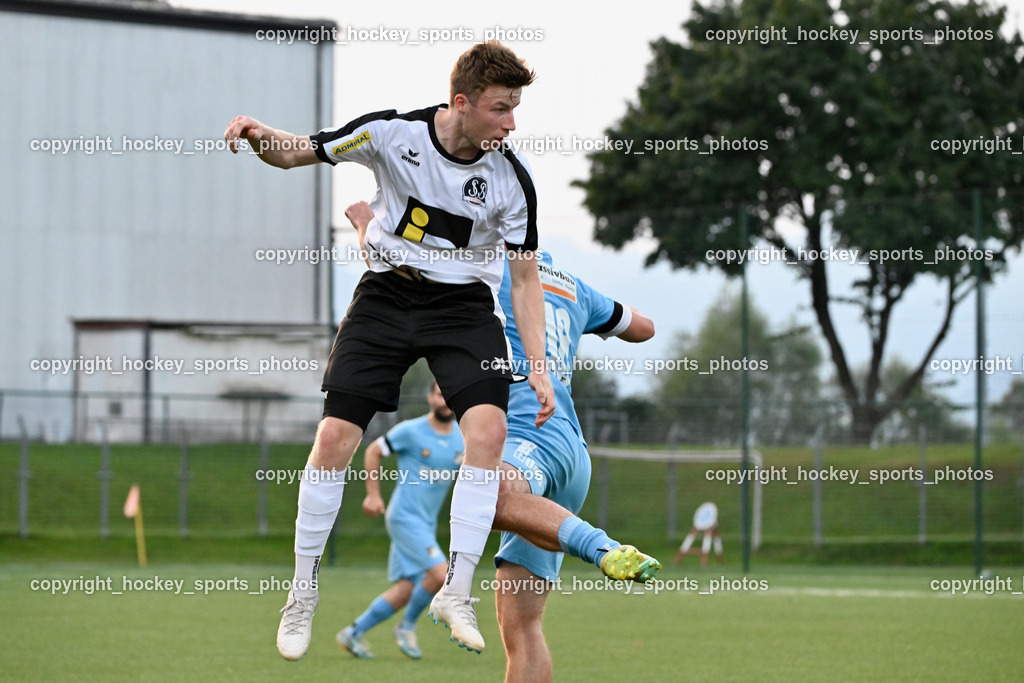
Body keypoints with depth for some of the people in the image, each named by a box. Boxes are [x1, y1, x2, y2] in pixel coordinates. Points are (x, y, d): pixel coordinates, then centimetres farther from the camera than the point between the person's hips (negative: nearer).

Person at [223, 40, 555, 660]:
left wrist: (538, 367, -8)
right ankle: (303, 591, 9)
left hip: (463, 305, 0)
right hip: (387, 292, 0)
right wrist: (261, 137, -25)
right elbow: (298, 153, -2)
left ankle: (457, 591, -12)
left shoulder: (511, 178, -12)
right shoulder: (393, 132, -14)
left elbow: (524, 275, -2)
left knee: (488, 429, -23)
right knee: (335, 437, -9)